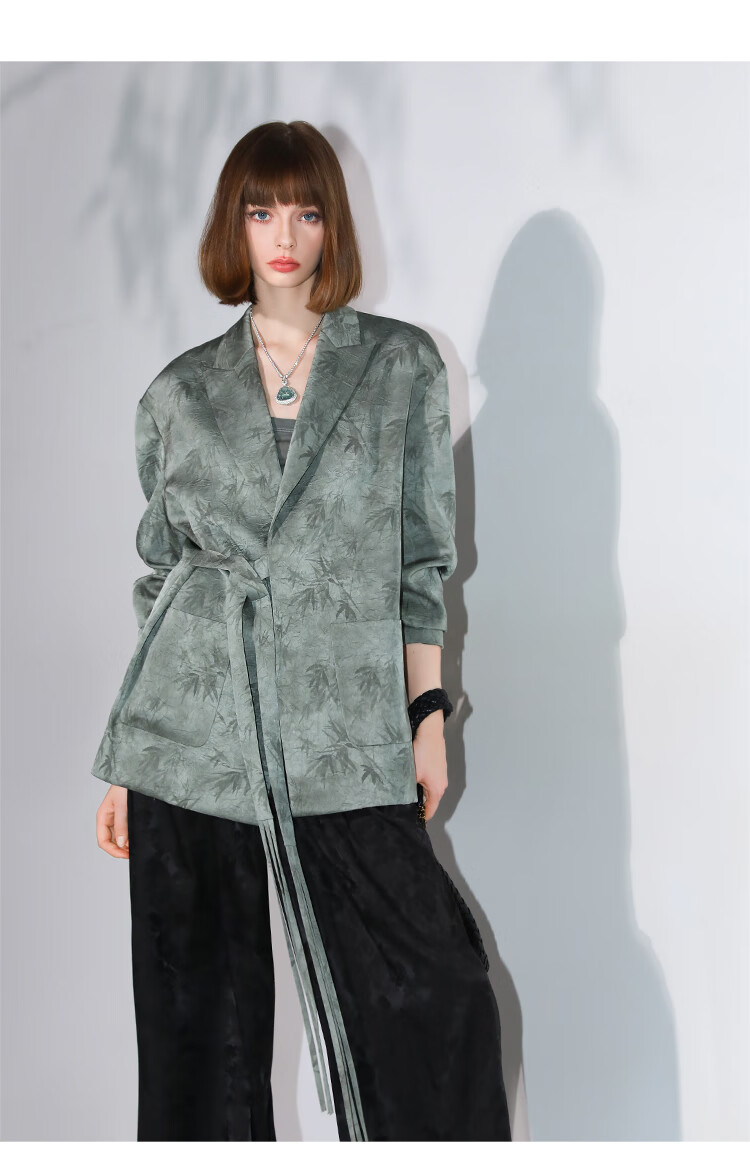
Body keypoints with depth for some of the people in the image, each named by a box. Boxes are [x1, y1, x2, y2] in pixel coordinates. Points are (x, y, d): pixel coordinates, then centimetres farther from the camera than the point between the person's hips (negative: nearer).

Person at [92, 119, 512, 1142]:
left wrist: (429, 711, 2)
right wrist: (123, 764, 10)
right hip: (190, 738, 1)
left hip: (346, 735, -1)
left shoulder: (402, 365, 7)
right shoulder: (181, 393, 9)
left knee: (434, 994, -6)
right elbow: (159, 575, 11)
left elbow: (423, 555, 8)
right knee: (200, 1014, 7)